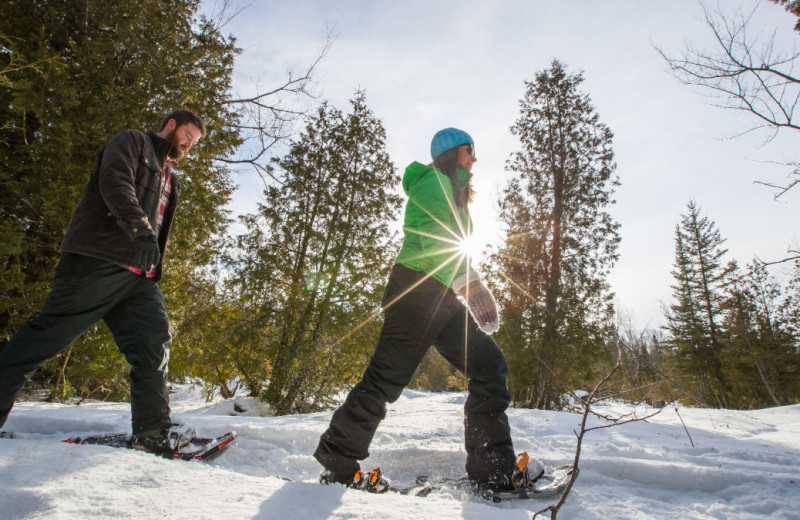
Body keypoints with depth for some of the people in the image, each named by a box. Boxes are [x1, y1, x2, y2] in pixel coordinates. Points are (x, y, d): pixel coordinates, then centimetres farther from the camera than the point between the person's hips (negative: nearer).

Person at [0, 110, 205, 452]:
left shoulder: (170, 177, 31)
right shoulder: (131, 142, 8)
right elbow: (115, 183, -13)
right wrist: (139, 224, -30)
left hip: (139, 275, 7)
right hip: (99, 260, -7)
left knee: (154, 340, -4)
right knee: (50, 333, -9)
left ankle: (152, 430, -3)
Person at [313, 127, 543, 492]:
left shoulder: (454, 193, 27)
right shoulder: (435, 181, -3)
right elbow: (430, 238, -18)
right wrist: (466, 278, -23)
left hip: (442, 298, 10)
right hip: (418, 291, -10)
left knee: (489, 365, 0)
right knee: (387, 378, -6)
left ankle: (494, 469, 2)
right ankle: (337, 462, 10)